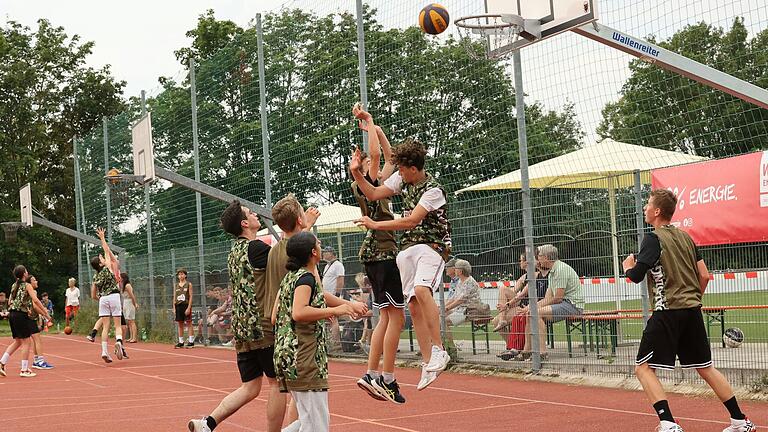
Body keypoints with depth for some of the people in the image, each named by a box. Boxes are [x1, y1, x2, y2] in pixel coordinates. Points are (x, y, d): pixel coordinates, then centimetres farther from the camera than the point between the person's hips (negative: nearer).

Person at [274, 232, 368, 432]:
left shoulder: (291, 276, 17)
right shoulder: (306, 277, -11)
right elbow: (299, 313, -27)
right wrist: (335, 310, -20)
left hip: (287, 354, 10)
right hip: (304, 357, -10)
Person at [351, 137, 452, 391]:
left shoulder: (433, 190, -16)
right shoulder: (401, 179, 7)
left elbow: (410, 221, -18)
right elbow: (374, 194, 13)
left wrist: (376, 225, -12)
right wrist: (356, 173, 1)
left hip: (431, 246, -7)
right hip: (407, 248, 7)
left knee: (421, 289, -33)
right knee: (414, 306, 2)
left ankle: (438, 350, -29)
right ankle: (428, 363, 8)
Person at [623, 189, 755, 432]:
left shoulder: (653, 239, -8)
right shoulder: (686, 237, 13)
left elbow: (636, 276, -14)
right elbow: (704, 276, 12)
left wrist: (628, 266, 8)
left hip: (667, 312, -7)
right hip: (692, 311, 7)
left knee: (643, 368, -4)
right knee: (705, 368, 16)